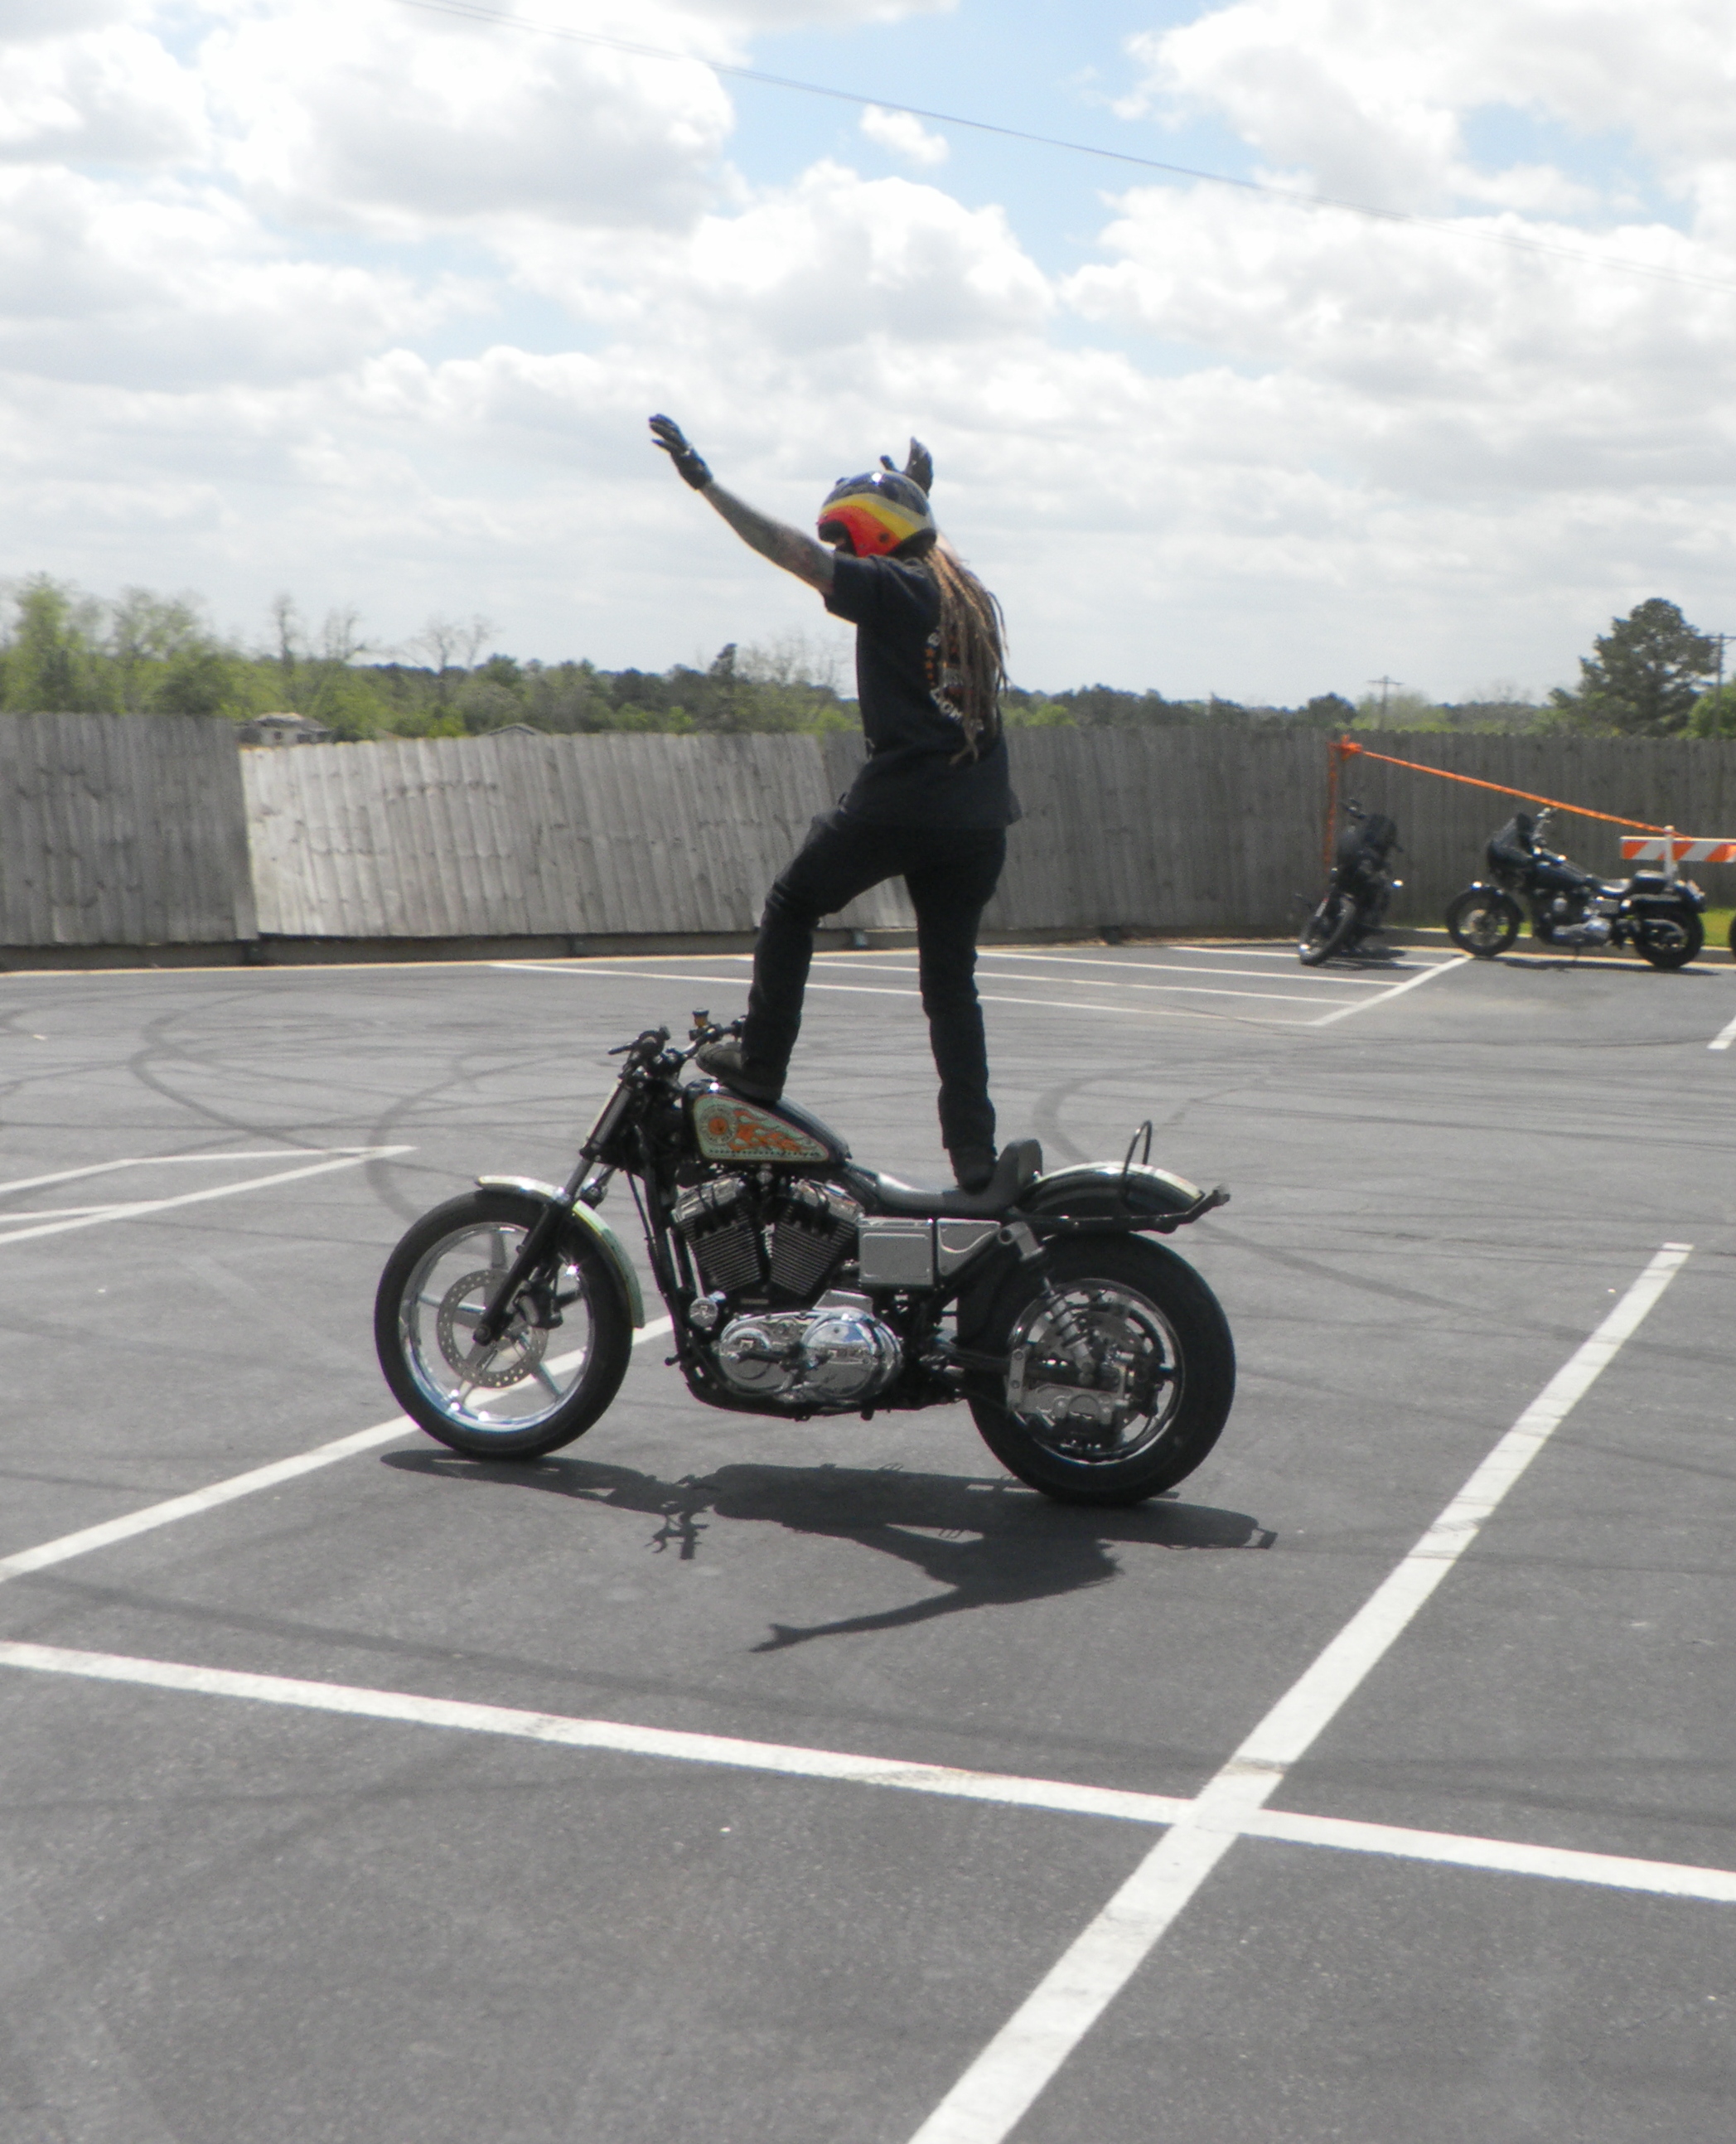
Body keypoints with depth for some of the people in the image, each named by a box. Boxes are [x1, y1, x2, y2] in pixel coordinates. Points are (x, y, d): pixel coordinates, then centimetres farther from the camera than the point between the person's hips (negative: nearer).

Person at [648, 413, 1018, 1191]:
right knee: (951, 977, 10)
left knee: (792, 906, 16)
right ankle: (973, 1151, 4)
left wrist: (706, 484, -5)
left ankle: (760, 1060, 14)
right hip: (979, 820, 7)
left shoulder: (889, 588, -5)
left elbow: (790, 550, -10)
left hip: (897, 803, -7)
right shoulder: (970, 593, 17)